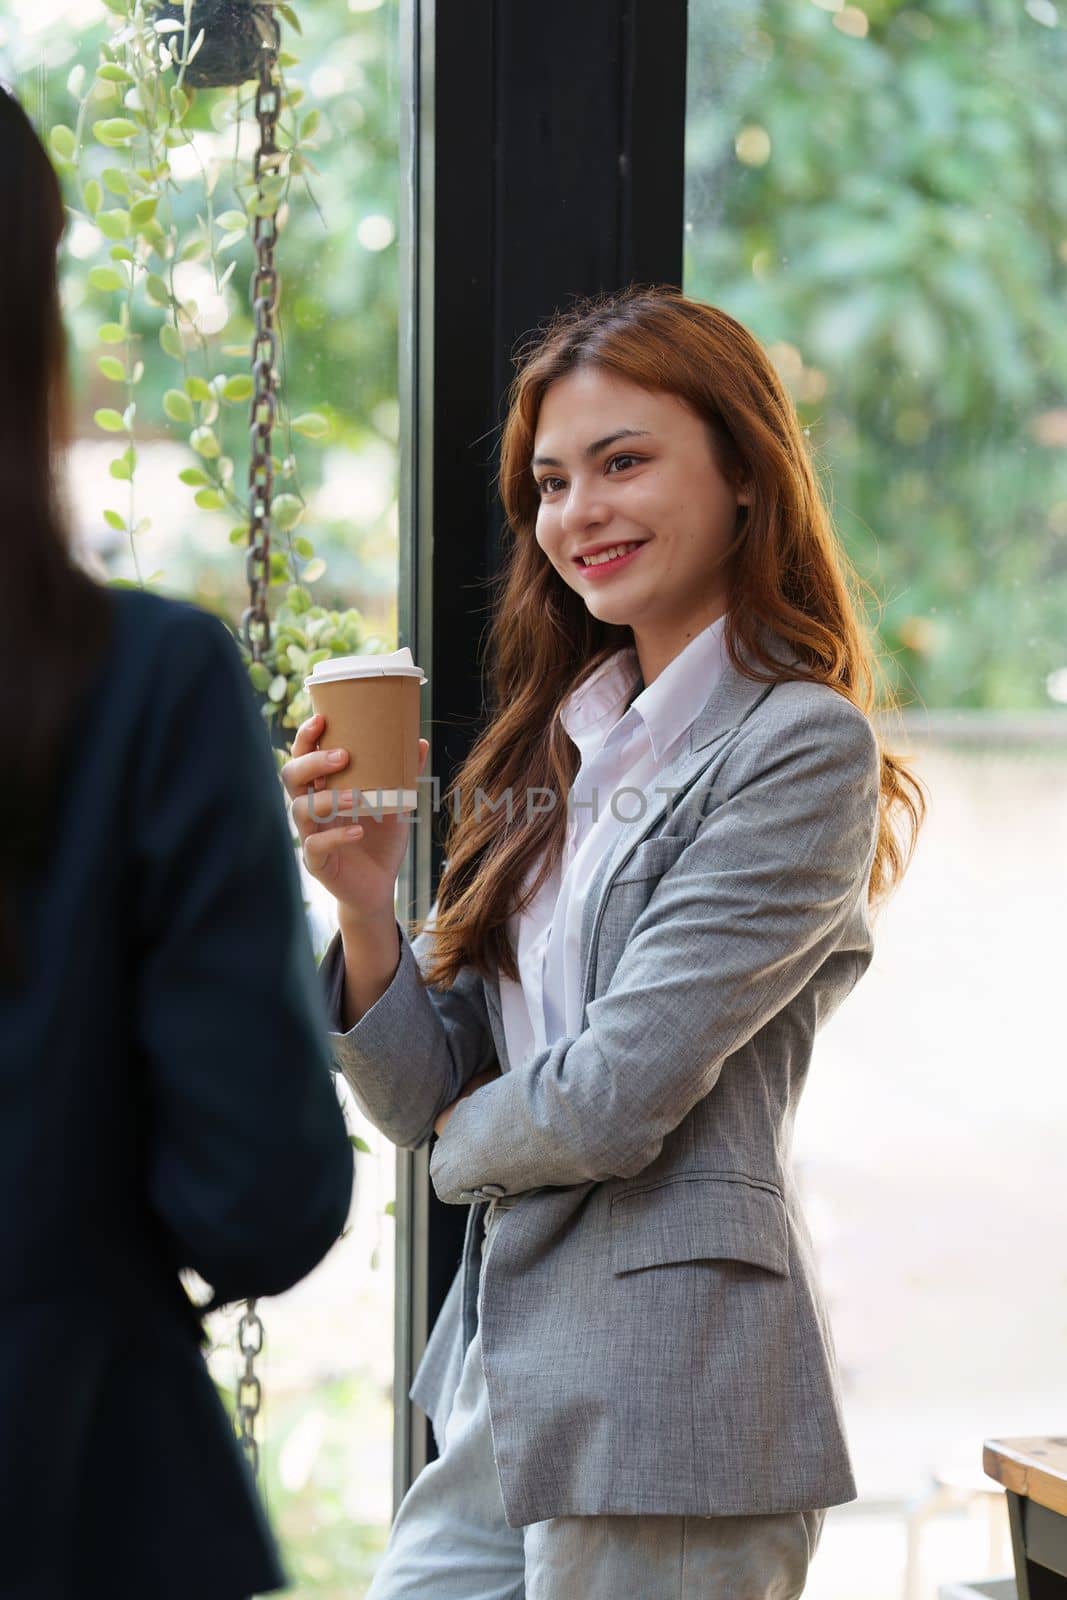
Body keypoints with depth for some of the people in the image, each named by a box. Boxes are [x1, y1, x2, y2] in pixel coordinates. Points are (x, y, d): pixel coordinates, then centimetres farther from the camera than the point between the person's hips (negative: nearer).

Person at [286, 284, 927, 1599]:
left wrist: (465, 1139, 3)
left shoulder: (801, 749, -11)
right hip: (504, 1385, 7)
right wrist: (362, 901, -8)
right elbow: (425, 1098, 9)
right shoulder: (560, 749, 12)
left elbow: (614, 1101, -17)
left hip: (666, 1393, -7)